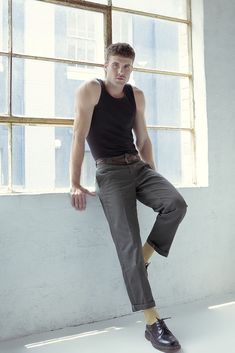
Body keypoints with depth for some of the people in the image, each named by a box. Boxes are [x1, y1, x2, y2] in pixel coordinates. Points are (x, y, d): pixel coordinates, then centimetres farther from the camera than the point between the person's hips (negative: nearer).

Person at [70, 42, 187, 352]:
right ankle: (152, 323, -12)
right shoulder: (90, 89, -1)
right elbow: (79, 136, -9)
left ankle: (145, 257, -1)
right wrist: (75, 184, -16)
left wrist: (154, 176, 15)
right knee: (128, 244, -16)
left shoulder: (137, 95, 16)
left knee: (176, 204, -24)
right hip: (110, 172, -5)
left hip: (139, 167, 5)